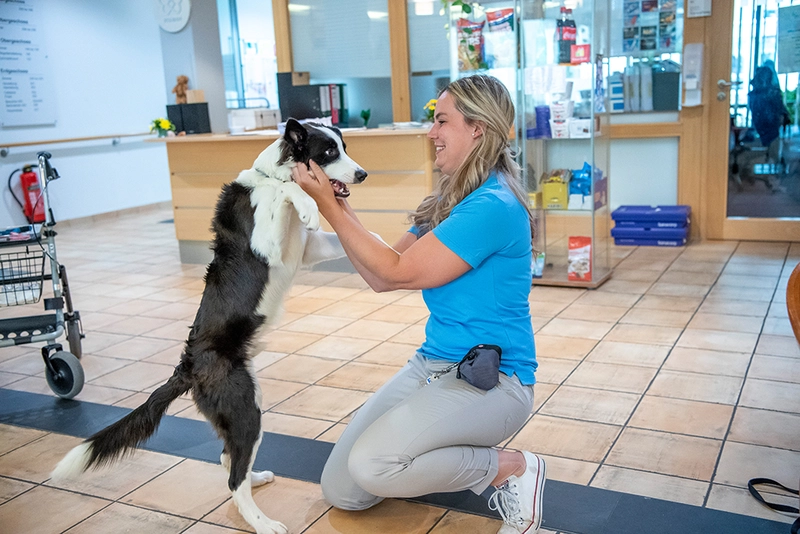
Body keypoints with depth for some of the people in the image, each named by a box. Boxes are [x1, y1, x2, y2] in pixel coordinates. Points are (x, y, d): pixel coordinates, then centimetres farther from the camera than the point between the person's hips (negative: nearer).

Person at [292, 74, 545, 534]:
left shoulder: (493, 207, -20)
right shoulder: (448, 200, 10)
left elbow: (397, 272, -17)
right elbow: (380, 278, 7)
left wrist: (329, 206, -12)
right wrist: (338, 202, 1)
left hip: (491, 378, -8)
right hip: (434, 365, 9)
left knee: (371, 465, -27)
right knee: (341, 491, 4)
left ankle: (514, 468, -5)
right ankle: (464, 459, 21)